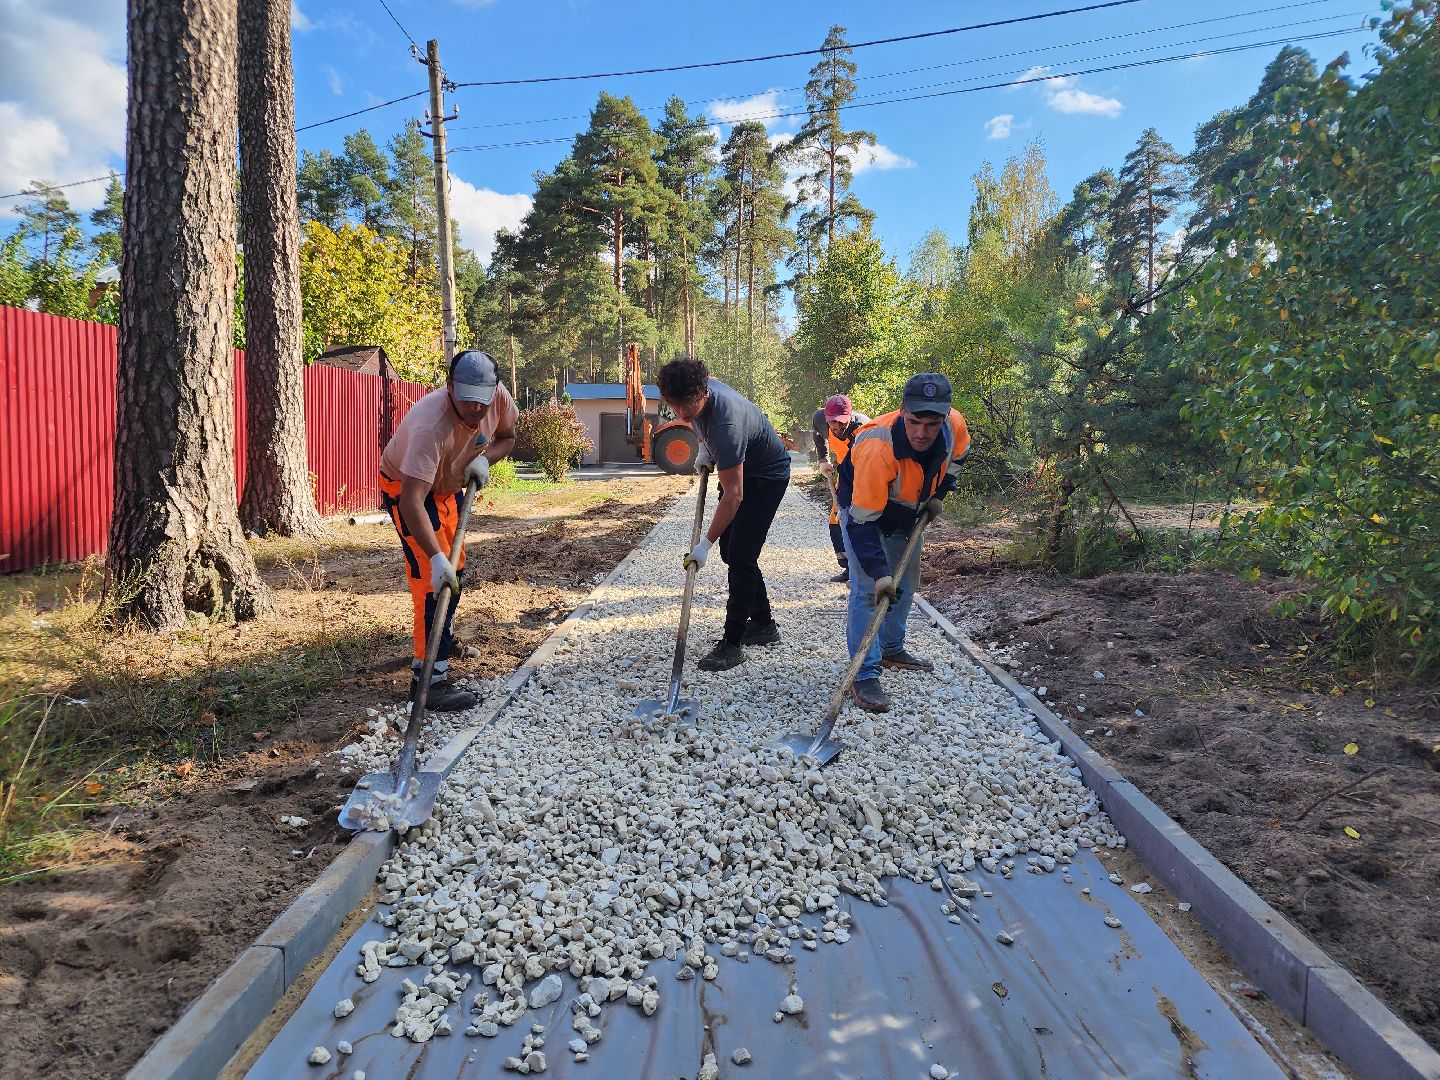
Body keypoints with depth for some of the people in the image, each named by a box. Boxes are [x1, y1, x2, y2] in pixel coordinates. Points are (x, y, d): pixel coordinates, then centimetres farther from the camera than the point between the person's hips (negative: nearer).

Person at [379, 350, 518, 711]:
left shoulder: (499, 397, -23)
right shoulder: (431, 427, -43)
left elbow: (507, 437, -1)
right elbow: (411, 500, -46)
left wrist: (483, 458, -23)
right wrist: (436, 558, -52)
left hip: (448, 486, 8)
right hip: (404, 488, -8)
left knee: (454, 570, 20)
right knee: (433, 578, -17)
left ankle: (440, 638, 46)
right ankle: (428, 678, -12)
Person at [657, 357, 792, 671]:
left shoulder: (725, 426, -40)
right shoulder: (699, 386, -16)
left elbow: (733, 496, -37)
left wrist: (706, 543, -35)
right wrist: (705, 448, 2)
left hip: (767, 476, -9)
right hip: (740, 468, 9)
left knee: (740, 556, -15)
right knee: (730, 549, 12)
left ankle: (732, 643, -8)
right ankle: (763, 624, 24)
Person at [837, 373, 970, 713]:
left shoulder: (955, 425, -26)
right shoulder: (877, 447, -44)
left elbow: (956, 454, 3)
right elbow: (863, 519, -40)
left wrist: (938, 494, -3)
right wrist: (879, 572, -44)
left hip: (907, 513, 6)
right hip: (863, 510, -6)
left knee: (905, 584, 17)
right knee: (868, 589, -17)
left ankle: (892, 650, 36)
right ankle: (864, 675, -11)